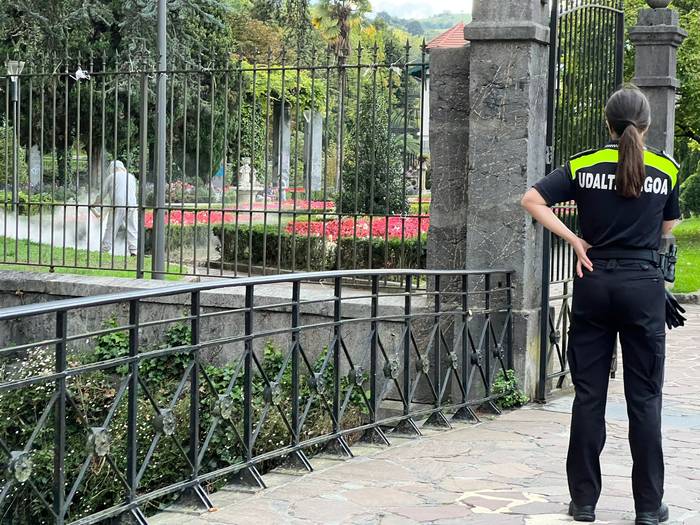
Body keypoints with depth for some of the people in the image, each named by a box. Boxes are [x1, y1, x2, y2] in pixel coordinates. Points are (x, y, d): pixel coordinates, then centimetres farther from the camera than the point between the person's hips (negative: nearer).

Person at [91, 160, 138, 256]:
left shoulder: (110, 177, 10)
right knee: (132, 230, 3)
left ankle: (105, 250, 7)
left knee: (111, 230, 4)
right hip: (132, 205, 3)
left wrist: (94, 204, 27)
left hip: (117, 206, -3)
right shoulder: (131, 177, 20)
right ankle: (133, 250, -8)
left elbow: (102, 194, 13)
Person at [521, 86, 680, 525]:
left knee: (589, 395, 6)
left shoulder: (583, 166, 1)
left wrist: (574, 240, -4)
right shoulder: (667, 169, 1)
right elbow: (668, 226, 13)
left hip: (594, 282, 1)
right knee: (644, 397, 4)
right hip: (644, 285, -1)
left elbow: (532, 199, -7)